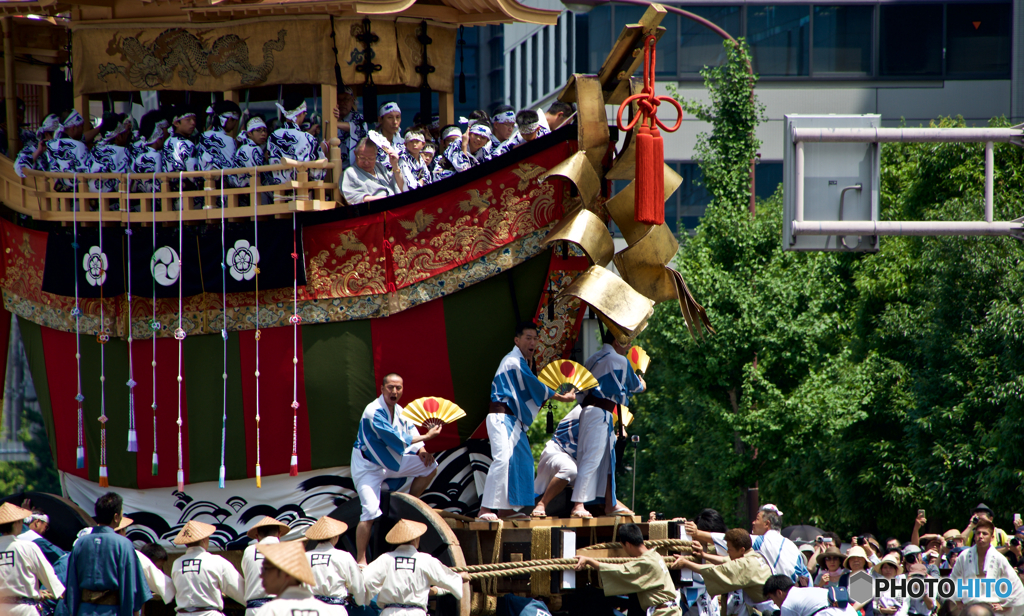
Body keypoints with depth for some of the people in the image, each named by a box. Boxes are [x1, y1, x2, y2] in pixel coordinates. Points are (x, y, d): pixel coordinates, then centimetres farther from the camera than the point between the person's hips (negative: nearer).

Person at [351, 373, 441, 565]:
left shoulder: (399, 411, 3)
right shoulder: (374, 412, -25)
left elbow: (411, 432, 8)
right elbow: (395, 439, -29)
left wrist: (420, 450, -13)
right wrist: (426, 437, -25)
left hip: (392, 462, 8)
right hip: (368, 467, -8)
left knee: (430, 466, 7)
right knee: (370, 511, -20)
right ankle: (360, 561, -16)